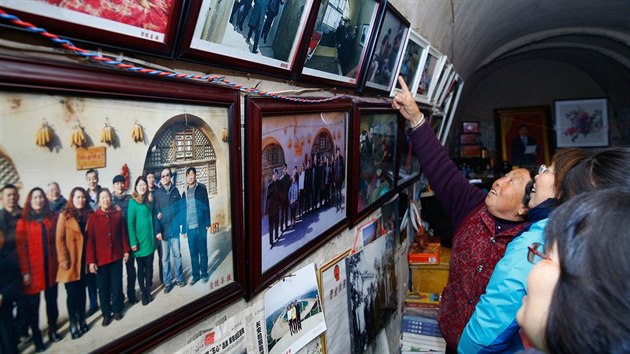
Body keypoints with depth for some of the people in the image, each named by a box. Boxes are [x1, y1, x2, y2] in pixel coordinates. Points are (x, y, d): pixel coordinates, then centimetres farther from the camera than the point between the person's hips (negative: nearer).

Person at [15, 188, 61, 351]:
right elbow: (21, 248, -8)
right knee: (32, 305, 4)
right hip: (33, 270, -3)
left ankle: (53, 330, 30)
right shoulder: (23, 221, -5)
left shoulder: (53, 217, 5)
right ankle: (36, 337, 18)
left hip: (51, 268, 3)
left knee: (52, 301, 13)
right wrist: (25, 272, -11)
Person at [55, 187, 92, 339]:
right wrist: (64, 259, -14)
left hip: (84, 259, 4)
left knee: (81, 291, 13)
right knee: (72, 293, 0)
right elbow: (60, 239, -9)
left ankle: (82, 320, 23)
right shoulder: (64, 215, -5)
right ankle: (73, 323, 12)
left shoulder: (89, 214, 6)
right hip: (71, 261, -4)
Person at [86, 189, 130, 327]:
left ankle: (117, 309, 29)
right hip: (100, 258, -1)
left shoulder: (118, 214, 0)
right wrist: (90, 261, -9)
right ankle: (106, 313, 23)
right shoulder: (93, 217, -7)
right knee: (103, 287, 8)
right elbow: (90, 240, -7)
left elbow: (123, 233, 7)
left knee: (117, 285, 11)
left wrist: (126, 250, 8)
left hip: (116, 256, 2)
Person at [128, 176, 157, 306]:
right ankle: (143, 293, 16)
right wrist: (133, 242, -16)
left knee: (149, 266, 9)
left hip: (150, 239, 4)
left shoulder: (149, 200, 8)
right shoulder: (133, 202, -9)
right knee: (141, 268, 7)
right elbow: (130, 223, -13)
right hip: (139, 241, -4)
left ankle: (148, 290, 20)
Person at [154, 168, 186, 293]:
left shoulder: (175, 190, 5)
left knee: (177, 255, 10)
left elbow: (180, 207, 11)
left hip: (175, 228, 2)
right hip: (163, 230, -2)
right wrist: (157, 230, -12)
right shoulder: (157, 193, -2)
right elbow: (155, 213, -6)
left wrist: (181, 223, 7)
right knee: (165, 257, 5)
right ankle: (167, 282, 14)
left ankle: (179, 278, 23)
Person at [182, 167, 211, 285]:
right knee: (193, 252, 9)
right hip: (189, 227, 3)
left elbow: (206, 206, -3)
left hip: (200, 226, -3)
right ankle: (195, 275, 19)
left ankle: (204, 274, 17)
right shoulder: (185, 193, 12)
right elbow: (183, 210, 12)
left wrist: (207, 223, -8)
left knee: (202, 251, 6)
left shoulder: (201, 188, 0)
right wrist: (184, 228, 9)